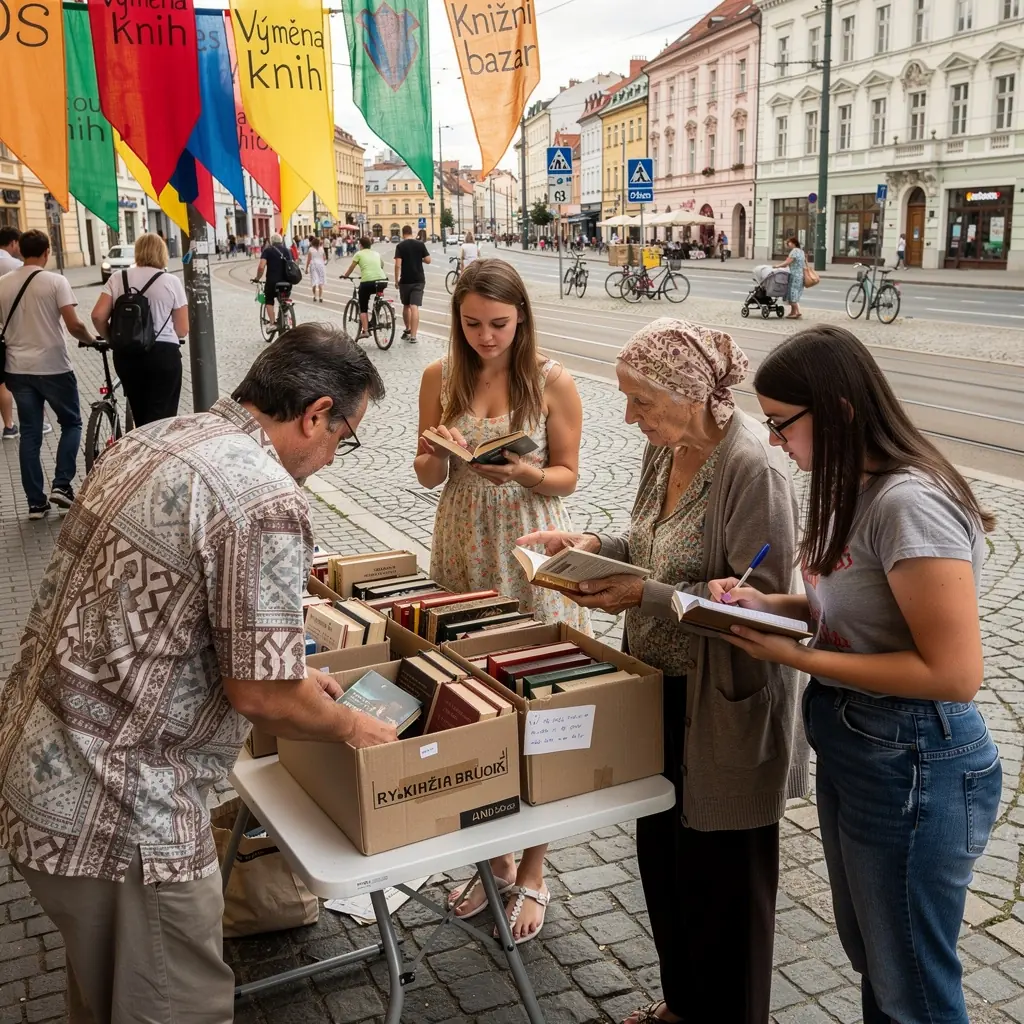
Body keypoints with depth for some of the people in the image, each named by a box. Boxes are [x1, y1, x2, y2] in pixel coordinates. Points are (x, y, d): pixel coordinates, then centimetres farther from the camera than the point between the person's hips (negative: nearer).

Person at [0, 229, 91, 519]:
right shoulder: (55, 281, -9)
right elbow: (74, 325, -17)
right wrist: (92, 340, 2)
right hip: (53, 367, -4)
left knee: (30, 435, 9)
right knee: (71, 424, 14)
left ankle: (35, 501, 10)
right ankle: (61, 485, 1)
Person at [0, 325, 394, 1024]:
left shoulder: (149, 441, 7)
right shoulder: (267, 501, -22)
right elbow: (261, 695, -20)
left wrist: (288, 668, 23)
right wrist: (353, 726, 0)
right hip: (118, 816, -9)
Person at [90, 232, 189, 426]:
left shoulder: (117, 279, 4)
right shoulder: (171, 281, -1)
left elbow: (98, 316, -4)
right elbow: (182, 329, -2)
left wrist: (111, 339, 14)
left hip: (126, 354, 4)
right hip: (163, 354, -3)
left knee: (140, 417, 17)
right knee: (161, 417, 0)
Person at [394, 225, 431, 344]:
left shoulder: (400, 246, -5)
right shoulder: (420, 244, 2)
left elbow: (398, 264, -12)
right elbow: (428, 260, 2)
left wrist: (396, 280, -3)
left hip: (405, 280, -1)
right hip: (419, 280, 1)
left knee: (406, 306, 18)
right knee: (415, 307, -5)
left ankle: (408, 330, 32)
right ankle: (413, 335, -13)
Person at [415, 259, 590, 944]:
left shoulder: (553, 382, -6)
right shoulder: (441, 378, 2)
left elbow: (568, 477, -1)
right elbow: (427, 477, 7)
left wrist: (524, 473, -21)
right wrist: (437, 455, -15)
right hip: (463, 553, 3)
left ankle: (533, 872, 18)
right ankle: (493, 857, 27)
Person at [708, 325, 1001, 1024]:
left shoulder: (910, 503, -26)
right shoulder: (860, 489, 3)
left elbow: (955, 673, -28)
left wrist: (796, 657, -24)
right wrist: (768, 603, -2)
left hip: (913, 769, -9)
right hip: (851, 749, 9)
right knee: (870, 960, 26)